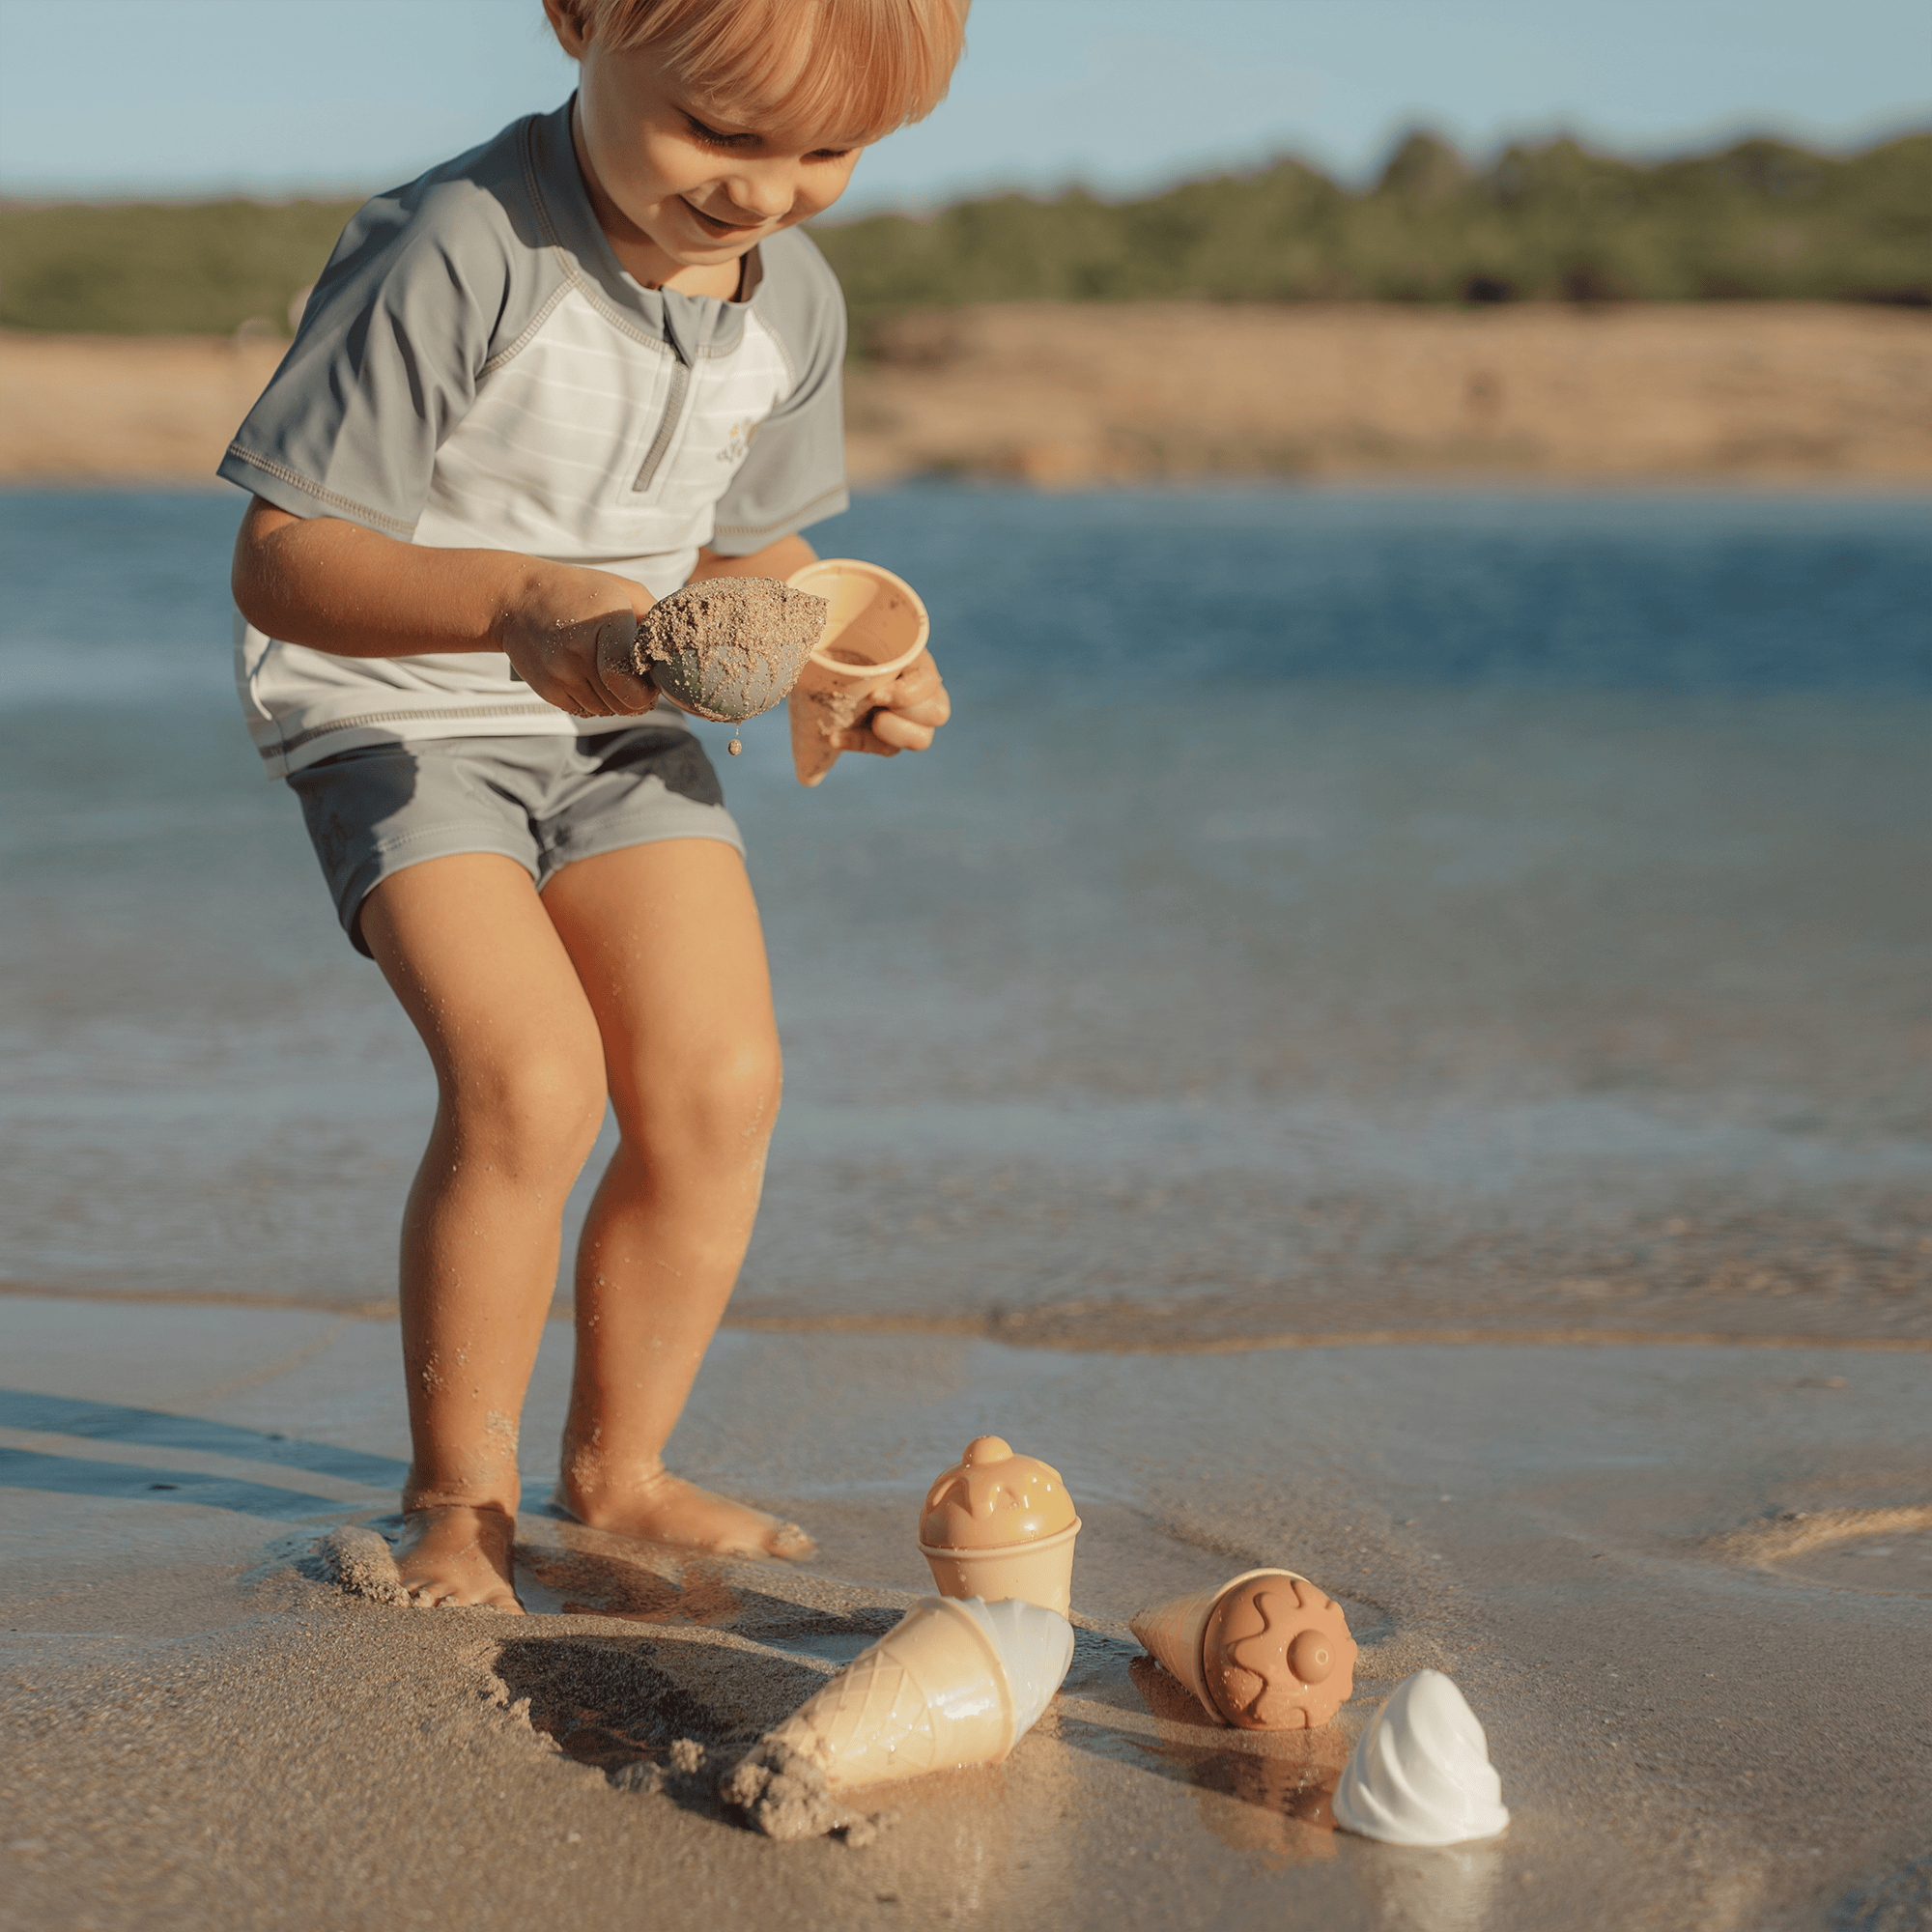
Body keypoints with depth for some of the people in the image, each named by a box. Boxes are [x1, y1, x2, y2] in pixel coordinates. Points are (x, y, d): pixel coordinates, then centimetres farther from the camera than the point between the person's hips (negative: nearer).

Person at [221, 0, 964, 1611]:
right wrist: (515, 601, -39)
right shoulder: (458, 258, -26)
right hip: (397, 715, -6)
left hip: (618, 725, 6)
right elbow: (280, 563, -23)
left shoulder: (795, 301, -4)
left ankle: (618, 1469, 17)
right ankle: (458, 1497, -1)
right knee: (529, 1082, -22)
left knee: (719, 1087, -4)